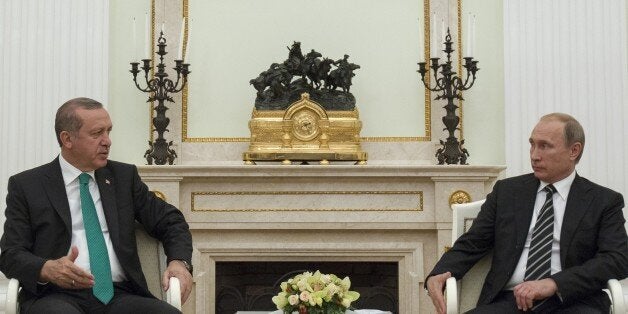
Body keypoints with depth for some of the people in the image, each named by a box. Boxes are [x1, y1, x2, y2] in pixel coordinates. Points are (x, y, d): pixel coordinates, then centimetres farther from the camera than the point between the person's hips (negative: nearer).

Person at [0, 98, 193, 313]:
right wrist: (47, 269, -20)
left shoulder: (124, 176, 17)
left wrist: (179, 262, -2)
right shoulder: (26, 186, 9)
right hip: (58, 296, -3)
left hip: (119, 296, 3)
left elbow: (171, 221, 20)